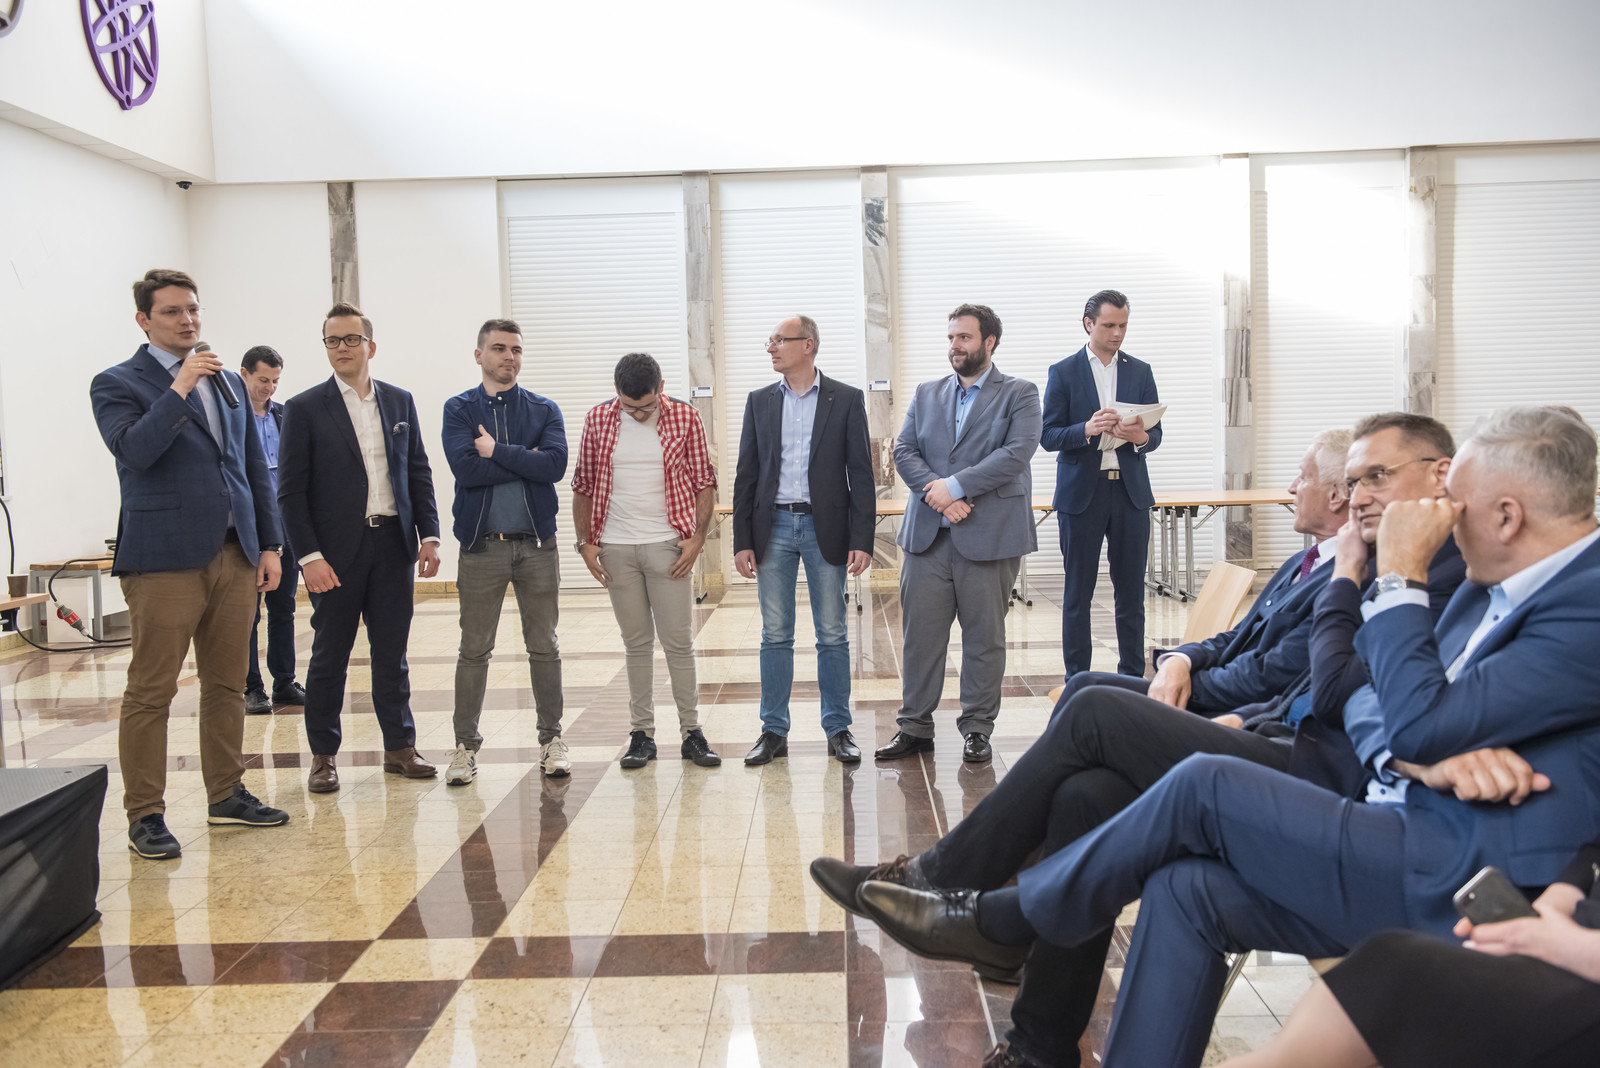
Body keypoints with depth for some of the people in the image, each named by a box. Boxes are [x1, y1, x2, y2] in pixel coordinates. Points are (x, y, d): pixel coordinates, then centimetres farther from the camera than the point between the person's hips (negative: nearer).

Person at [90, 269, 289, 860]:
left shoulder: (228, 382, 17)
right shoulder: (117, 383, 1)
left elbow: (255, 468, 17)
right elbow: (133, 451, -17)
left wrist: (269, 544, 13)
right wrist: (179, 390, -17)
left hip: (234, 555, 5)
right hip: (165, 559, -5)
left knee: (227, 685, 11)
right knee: (150, 692, 0)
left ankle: (226, 794, 22)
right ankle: (145, 815, 9)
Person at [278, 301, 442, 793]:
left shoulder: (399, 402, 10)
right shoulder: (304, 409, -1)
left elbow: (419, 473, 11)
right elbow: (291, 491, -4)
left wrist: (429, 534, 2)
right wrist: (309, 557, -12)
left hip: (393, 545, 3)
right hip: (336, 550, -3)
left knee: (392, 652, 10)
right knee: (329, 656, 6)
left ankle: (399, 746, 20)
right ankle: (323, 756, 18)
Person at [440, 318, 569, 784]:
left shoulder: (544, 410, 8)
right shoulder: (460, 409, 4)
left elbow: (556, 464, -10)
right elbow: (466, 468, -12)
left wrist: (497, 451, -10)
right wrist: (526, 460, -9)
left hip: (537, 543, 1)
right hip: (482, 544, -1)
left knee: (544, 648, 7)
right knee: (474, 650, 4)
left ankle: (551, 738, 18)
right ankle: (466, 744, 15)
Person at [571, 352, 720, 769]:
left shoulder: (685, 418, -1)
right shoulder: (598, 420, 2)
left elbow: (704, 482, 2)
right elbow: (583, 486, 8)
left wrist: (697, 538, -6)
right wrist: (585, 543, 2)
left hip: (668, 546, -1)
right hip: (615, 548, 1)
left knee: (678, 641, 1)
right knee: (636, 642, 8)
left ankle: (692, 732, 11)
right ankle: (641, 733, 17)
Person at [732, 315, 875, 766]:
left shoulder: (846, 399, 0)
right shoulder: (760, 400, 8)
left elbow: (860, 473, -2)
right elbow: (747, 474, 7)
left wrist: (862, 539, -8)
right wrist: (742, 540, 1)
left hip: (825, 528, -2)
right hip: (774, 527, 2)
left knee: (832, 635, 5)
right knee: (775, 636, 6)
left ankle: (838, 728, 17)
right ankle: (774, 731, 16)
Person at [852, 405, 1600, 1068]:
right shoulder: (1489, 587, 15)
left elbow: (1421, 724, -22)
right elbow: (1368, 705, 11)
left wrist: (1401, 574, -14)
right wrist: (1426, 755, -12)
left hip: (1462, 886, -8)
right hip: (1414, 835, 8)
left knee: (1205, 788, -17)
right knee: (1187, 888, -10)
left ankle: (1000, 923, 0)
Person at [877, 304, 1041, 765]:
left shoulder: (1019, 394, 4)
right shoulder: (926, 394, 16)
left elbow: (1017, 454, -11)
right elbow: (904, 451, 6)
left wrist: (956, 486, -16)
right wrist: (936, 493, -12)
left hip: (989, 536, -3)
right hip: (927, 535, 3)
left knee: (984, 638, 6)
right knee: (920, 634, 5)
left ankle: (977, 730, 18)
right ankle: (914, 727, 17)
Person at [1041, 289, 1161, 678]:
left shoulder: (1140, 371, 11)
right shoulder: (1063, 372, 2)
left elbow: (1156, 434, 10)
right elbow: (1048, 436, -2)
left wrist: (1140, 437, -13)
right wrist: (1087, 429, -20)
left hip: (1130, 491, 3)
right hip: (1081, 493, -2)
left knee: (1131, 593, 5)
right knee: (1077, 594, 3)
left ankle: (1133, 679, 14)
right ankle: (1077, 681, 12)